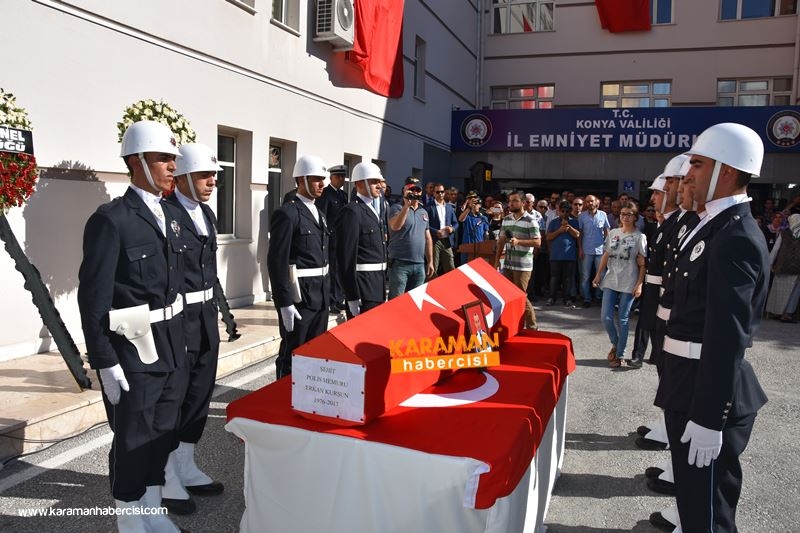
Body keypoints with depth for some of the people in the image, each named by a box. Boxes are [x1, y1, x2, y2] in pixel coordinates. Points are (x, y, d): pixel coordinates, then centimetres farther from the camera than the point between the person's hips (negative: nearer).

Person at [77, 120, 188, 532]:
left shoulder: (171, 216, 10)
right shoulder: (110, 220, -13)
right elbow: (93, 298, -15)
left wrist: (180, 340, 15)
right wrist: (105, 364, -16)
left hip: (171, 345, 7)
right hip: (133, 347, -7)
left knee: (163, 433, 17)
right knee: (133, 439, 8)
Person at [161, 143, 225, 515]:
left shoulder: (206, 213, 12)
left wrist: (214, 308, 16)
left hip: (206, 314, 8)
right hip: (177, 317, -8)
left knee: (199, 394, 17)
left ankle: (185, 467, 33)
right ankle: (164, 477, 22)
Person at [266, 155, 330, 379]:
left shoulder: (319, 214, 15)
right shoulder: (287, 213, -12)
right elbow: (277, 260, -17)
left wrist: (325, 291, 17)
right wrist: (284, 302, -20)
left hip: (320, 294, 8)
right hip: (299, 294, -8)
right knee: (293, 354, 1)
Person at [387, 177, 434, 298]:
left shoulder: (424, 212, 17)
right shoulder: (396, 208, -1)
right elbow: (395, 226, -21)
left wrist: (430, 261, 15)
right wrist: (406, 205, -24)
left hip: (420, 265, 6)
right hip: (400, 263, -6)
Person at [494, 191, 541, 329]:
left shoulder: (530, 221, -9)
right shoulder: (506, 219, 11)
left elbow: (537, 242, -13)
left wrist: (518, 241, -22)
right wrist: (497, 259, 12)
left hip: (523, 265, -6)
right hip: (508, 264, 7)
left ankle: (531, 326, 11)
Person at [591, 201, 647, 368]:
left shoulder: (639, 237, -4)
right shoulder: (613, 233, 7)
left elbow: (642, 264, -6)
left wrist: (639, 284, -12)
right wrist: (598, 275, 8)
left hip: (628, 284, -3)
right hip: (610, 281, 4)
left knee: (623, 319, 2)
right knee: (606, 317, 0)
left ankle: (619, 355, 13)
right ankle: (615, 343, 27)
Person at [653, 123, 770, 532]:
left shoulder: (735, 238, -21)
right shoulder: (717, 227, 11)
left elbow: (727, 338, -24)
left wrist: (708, 418, -23)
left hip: (710, 395, -10)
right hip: (696, 384, 10)